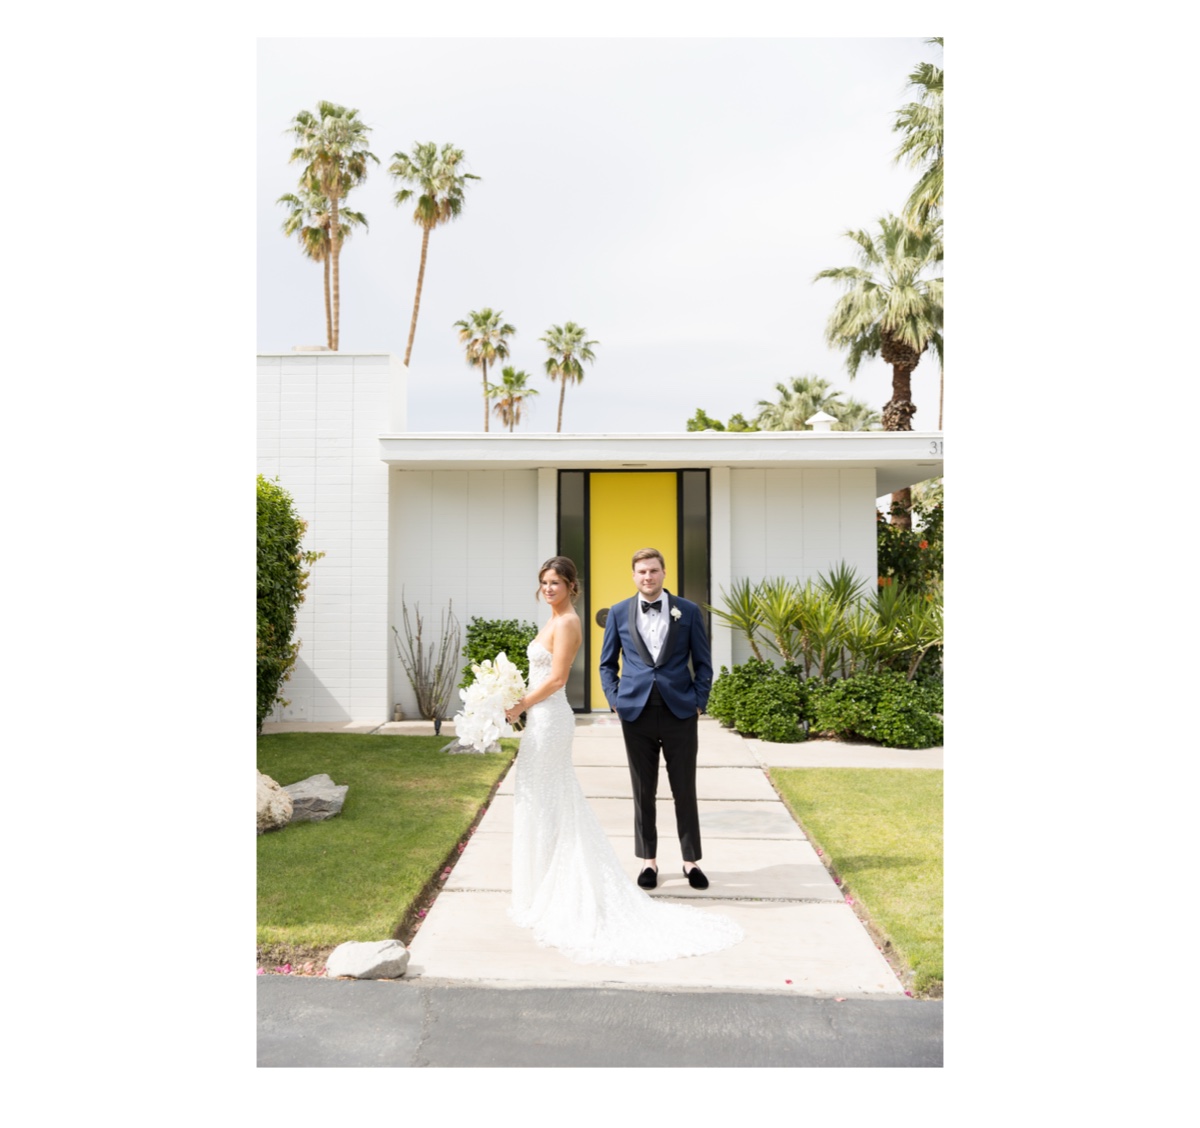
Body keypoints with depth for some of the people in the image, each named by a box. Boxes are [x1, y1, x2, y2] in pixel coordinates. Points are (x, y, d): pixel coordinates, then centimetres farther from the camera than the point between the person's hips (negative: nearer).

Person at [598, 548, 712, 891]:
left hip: (680, 712, -1)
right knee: (643, 792, 9)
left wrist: (698, 703, -1)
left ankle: (691, 861, 21)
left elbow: (703, 663, 6)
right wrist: (616, 701, 1)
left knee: (685, 791, 7)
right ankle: (648, 860, 22)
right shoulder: (619, 613, 4)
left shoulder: (688, 611, 1)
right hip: (637, 713, 1)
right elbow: (607, 663, 10)